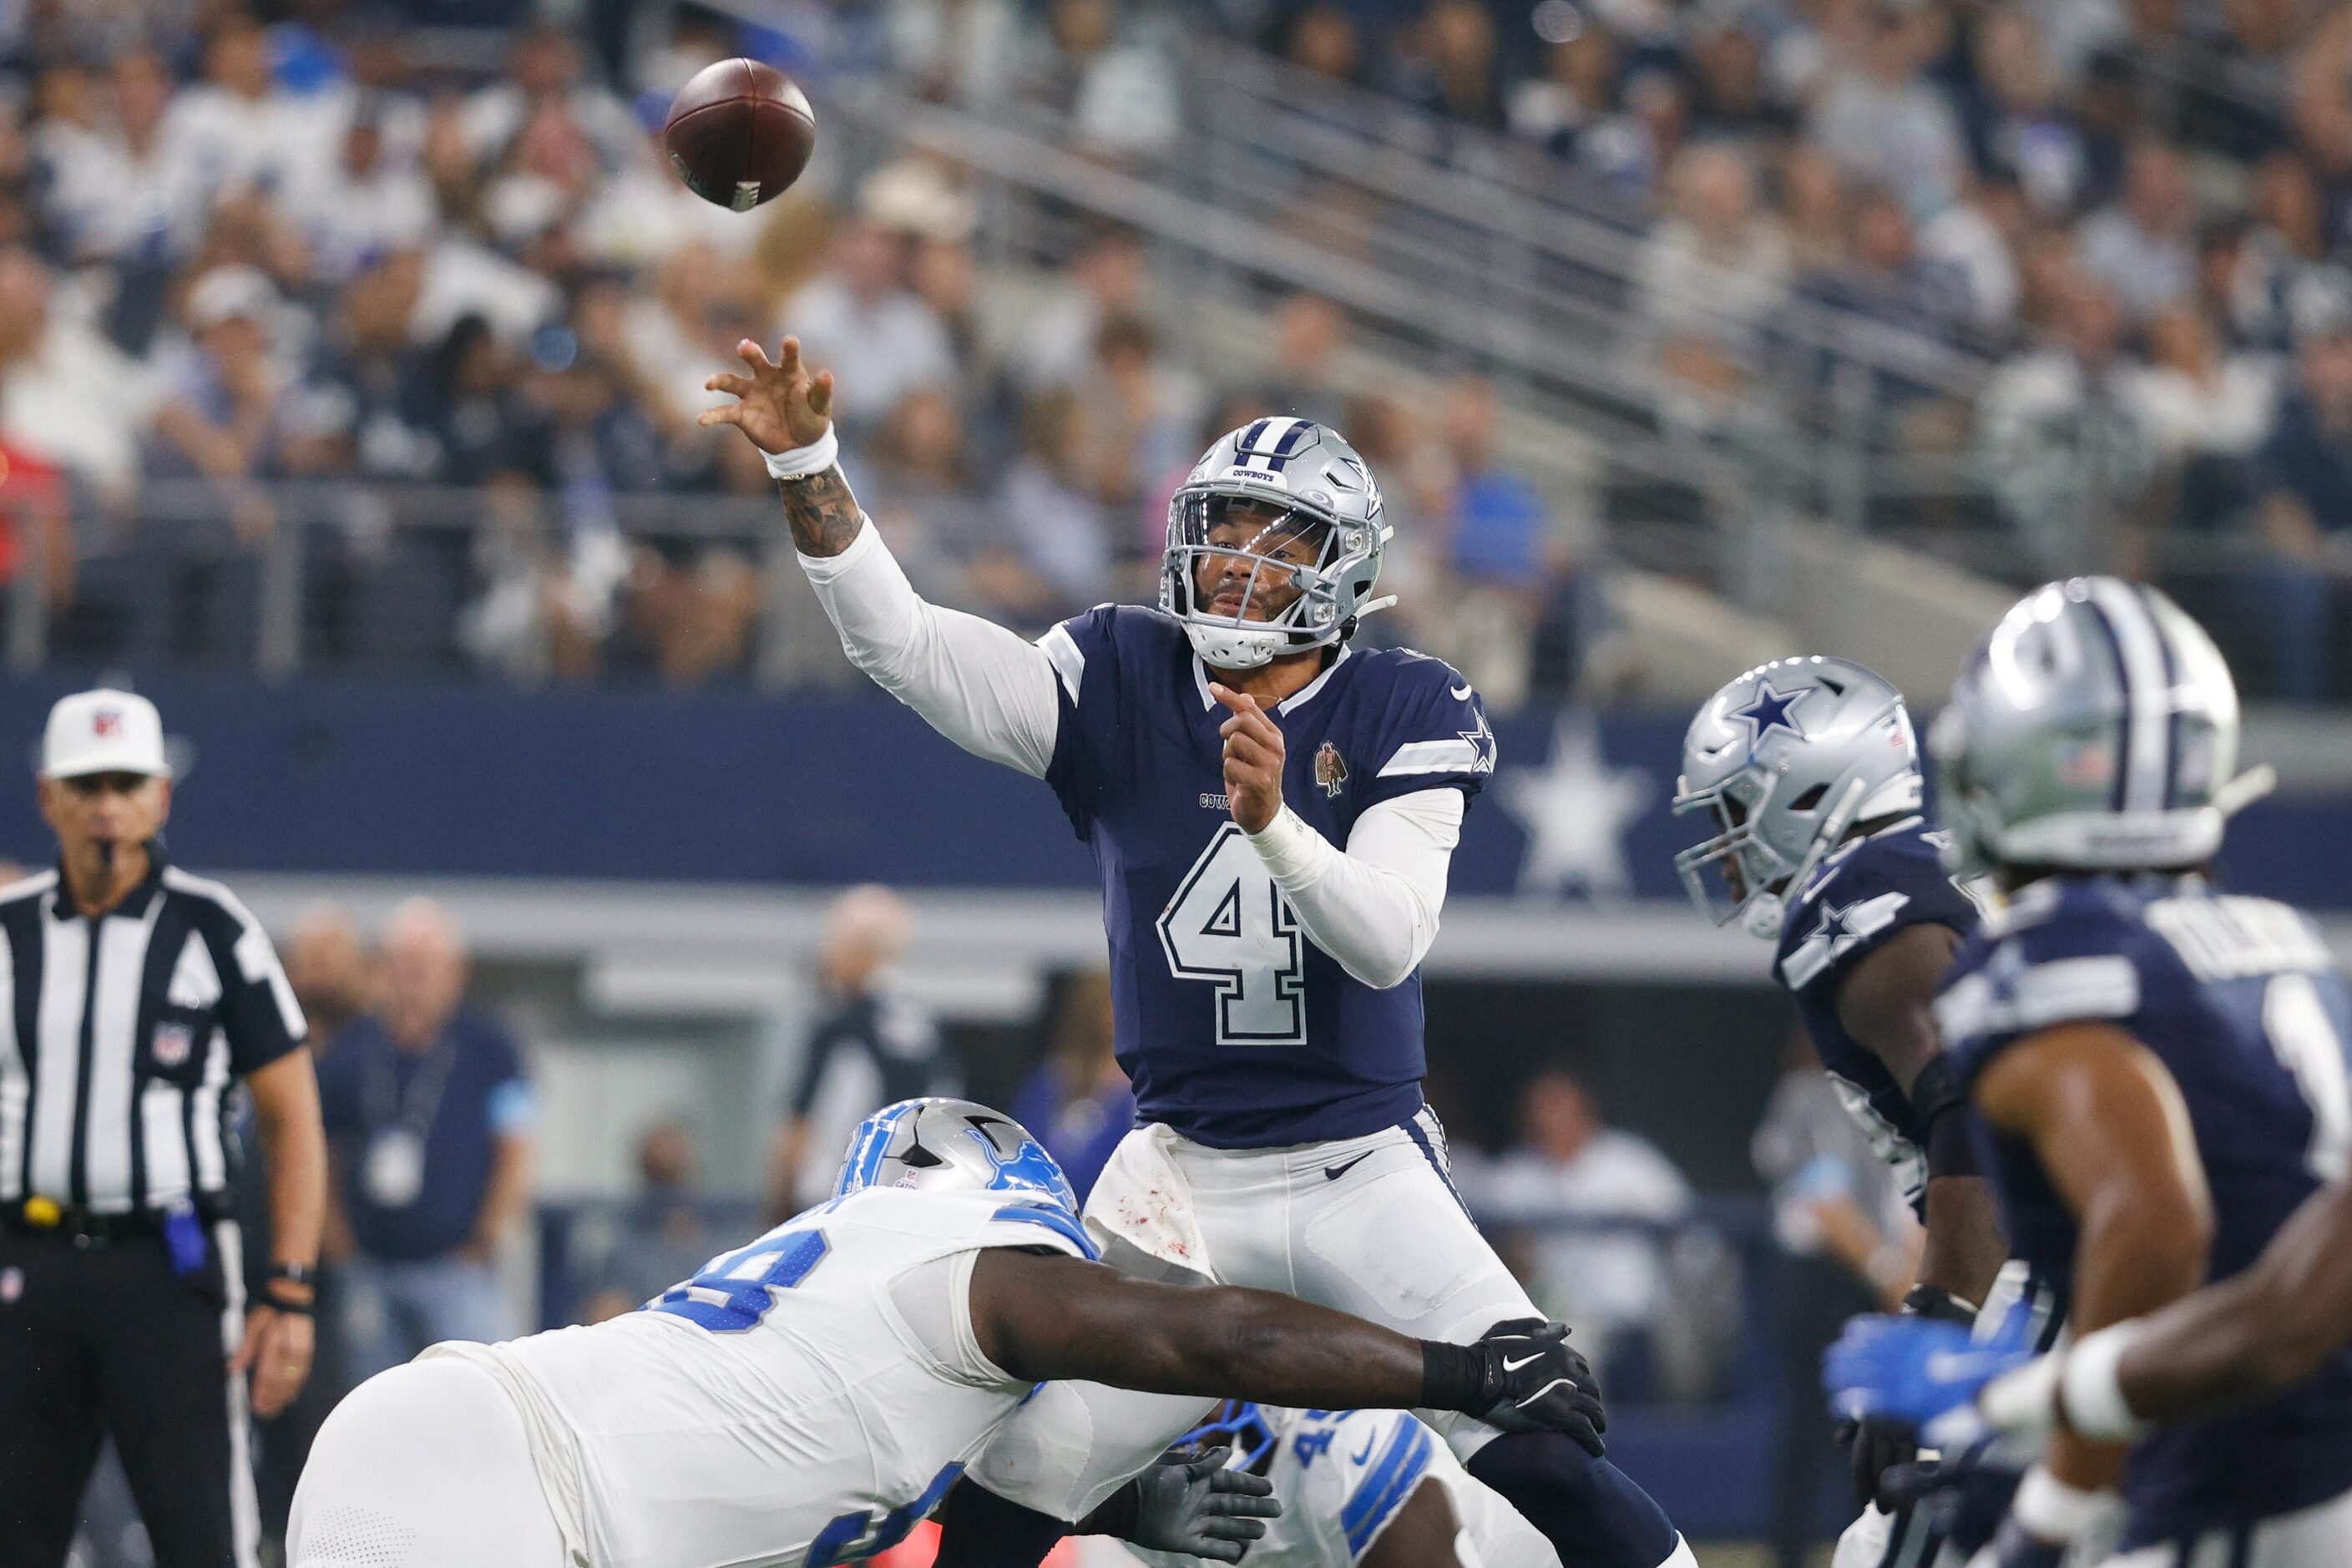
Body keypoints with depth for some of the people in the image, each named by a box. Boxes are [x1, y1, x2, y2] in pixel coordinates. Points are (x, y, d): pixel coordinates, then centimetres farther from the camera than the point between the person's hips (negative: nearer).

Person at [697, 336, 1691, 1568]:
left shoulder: (1406, 714, -6)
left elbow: (1389, 942, -18)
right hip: (1183, 1177, 2)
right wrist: (807, 460, -23)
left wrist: (1272, 821, -35)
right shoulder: (1122, 685, -1)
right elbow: (899, 640, -11)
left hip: (1365, 1173, -2)